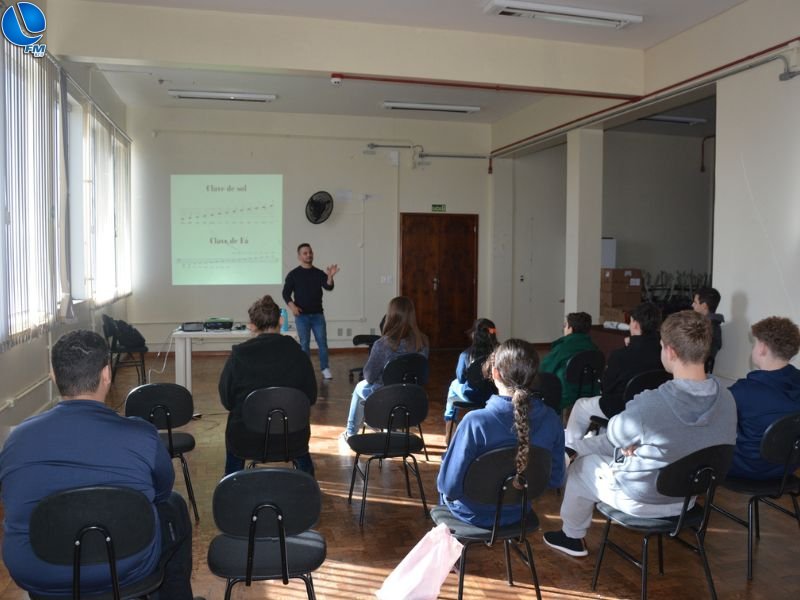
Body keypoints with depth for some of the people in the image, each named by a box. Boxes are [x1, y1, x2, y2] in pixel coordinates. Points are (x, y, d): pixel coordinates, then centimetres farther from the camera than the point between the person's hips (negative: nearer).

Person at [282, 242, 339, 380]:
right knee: (304, 344, 3)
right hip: (302, 316, -2)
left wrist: (330, 276, -30)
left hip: (318, 314, 2)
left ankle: (325, 369, 7)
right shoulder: (293, 274, 0)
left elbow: (328, 287, -10)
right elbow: (286, 293, 0)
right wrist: (292, 306, -17)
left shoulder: (319, 273, 5)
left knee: (322, 342, 0)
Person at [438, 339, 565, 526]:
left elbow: (449, 486, -26)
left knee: (445, 461, 29)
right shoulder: (551, 420, -20)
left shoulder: (476, 422, -34)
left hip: (474, 515, -4)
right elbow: (555, 479, -7)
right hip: (518, 513, 4)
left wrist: (450, 489, -3)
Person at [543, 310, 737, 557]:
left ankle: (572, 537, 43)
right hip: (688, 499, 7)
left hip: (641, 501, -6)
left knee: (580, 466, 21)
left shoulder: (648, 405, -34)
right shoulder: (727, 400, -15)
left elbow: (610, 441, -14)